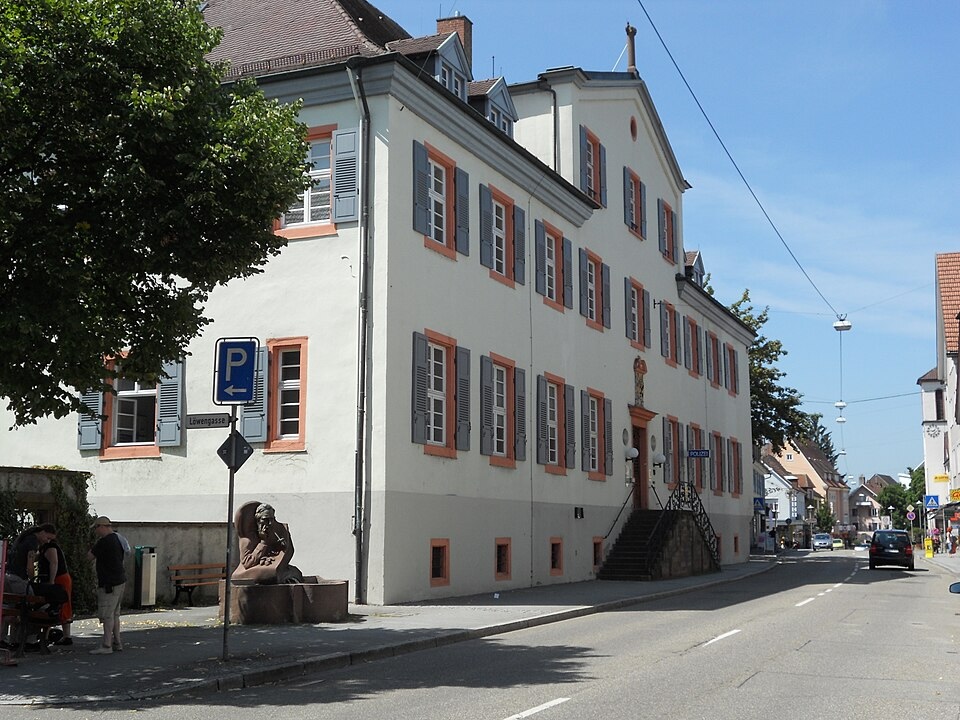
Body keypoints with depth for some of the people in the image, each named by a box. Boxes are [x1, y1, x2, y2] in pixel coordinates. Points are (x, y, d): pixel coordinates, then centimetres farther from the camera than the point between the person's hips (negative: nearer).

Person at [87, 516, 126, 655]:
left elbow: (90, 556, -10)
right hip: (119, 580, 10)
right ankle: (117, 643, 20)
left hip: (109, 584, -10)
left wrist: (96, 543, 2)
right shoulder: (116, 539, 12)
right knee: (115, 614, 15)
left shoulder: (105, 542, -18)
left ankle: (106, 646, -4)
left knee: (107, 615, -6)